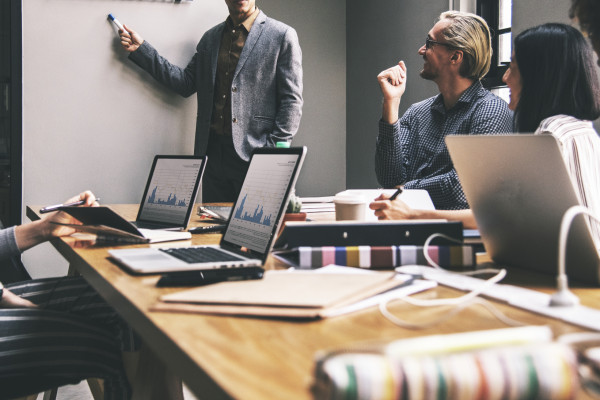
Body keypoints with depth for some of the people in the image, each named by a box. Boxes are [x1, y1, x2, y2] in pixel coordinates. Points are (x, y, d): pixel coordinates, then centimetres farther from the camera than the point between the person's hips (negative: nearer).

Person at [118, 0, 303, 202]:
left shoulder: (283, 36, -1)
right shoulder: (210, 38, 16)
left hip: (254, 154, -5)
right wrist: (140, 49, 8)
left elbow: (292, 100, -4)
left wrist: (276, 151, -13)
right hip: (213, 152, 5)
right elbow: (186, 82, 12)